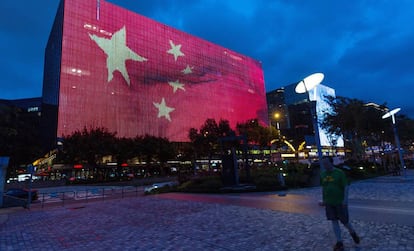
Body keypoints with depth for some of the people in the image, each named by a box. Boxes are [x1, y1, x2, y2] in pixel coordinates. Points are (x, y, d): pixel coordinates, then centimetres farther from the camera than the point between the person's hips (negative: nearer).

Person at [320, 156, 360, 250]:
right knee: (334, 221, 4)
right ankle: (339, 243, 13)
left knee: (344, 221, 6)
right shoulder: (323, 174, 2)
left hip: (340, 202, -3)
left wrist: (345, 199, -20)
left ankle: (353, 233, 36)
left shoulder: (340, 172, -11)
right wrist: (323, 200, 13)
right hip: (329, 202, 4)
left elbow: (346, 187, -11)